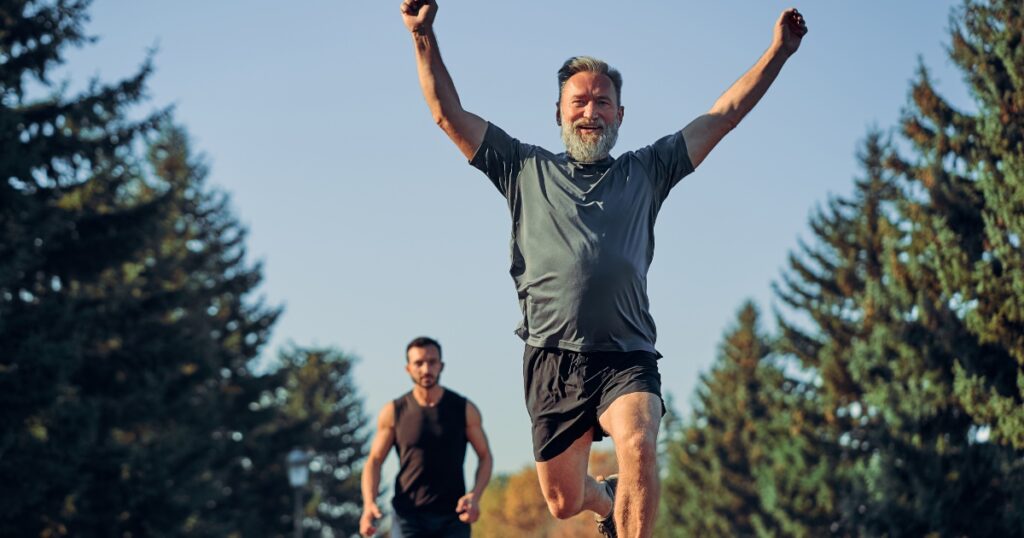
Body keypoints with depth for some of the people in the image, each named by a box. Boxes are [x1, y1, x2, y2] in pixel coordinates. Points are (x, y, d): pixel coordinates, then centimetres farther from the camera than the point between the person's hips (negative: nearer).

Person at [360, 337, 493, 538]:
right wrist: (369, 504, -12)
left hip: (453, 518, 1)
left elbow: (485, 456, 8)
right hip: (409, 518, 0)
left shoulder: (464, 409, 2)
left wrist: (475, 496, -10)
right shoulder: (393, 412, 2)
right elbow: (374, 461, 5)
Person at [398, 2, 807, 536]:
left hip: (626, 359, -1)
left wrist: (777, 52, 10)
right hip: (552, 359, 1)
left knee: (638, 446, -31)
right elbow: (448, 113, 11)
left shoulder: (645, 171, 16)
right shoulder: (528, 170, 15)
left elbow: (724, 114, 16)